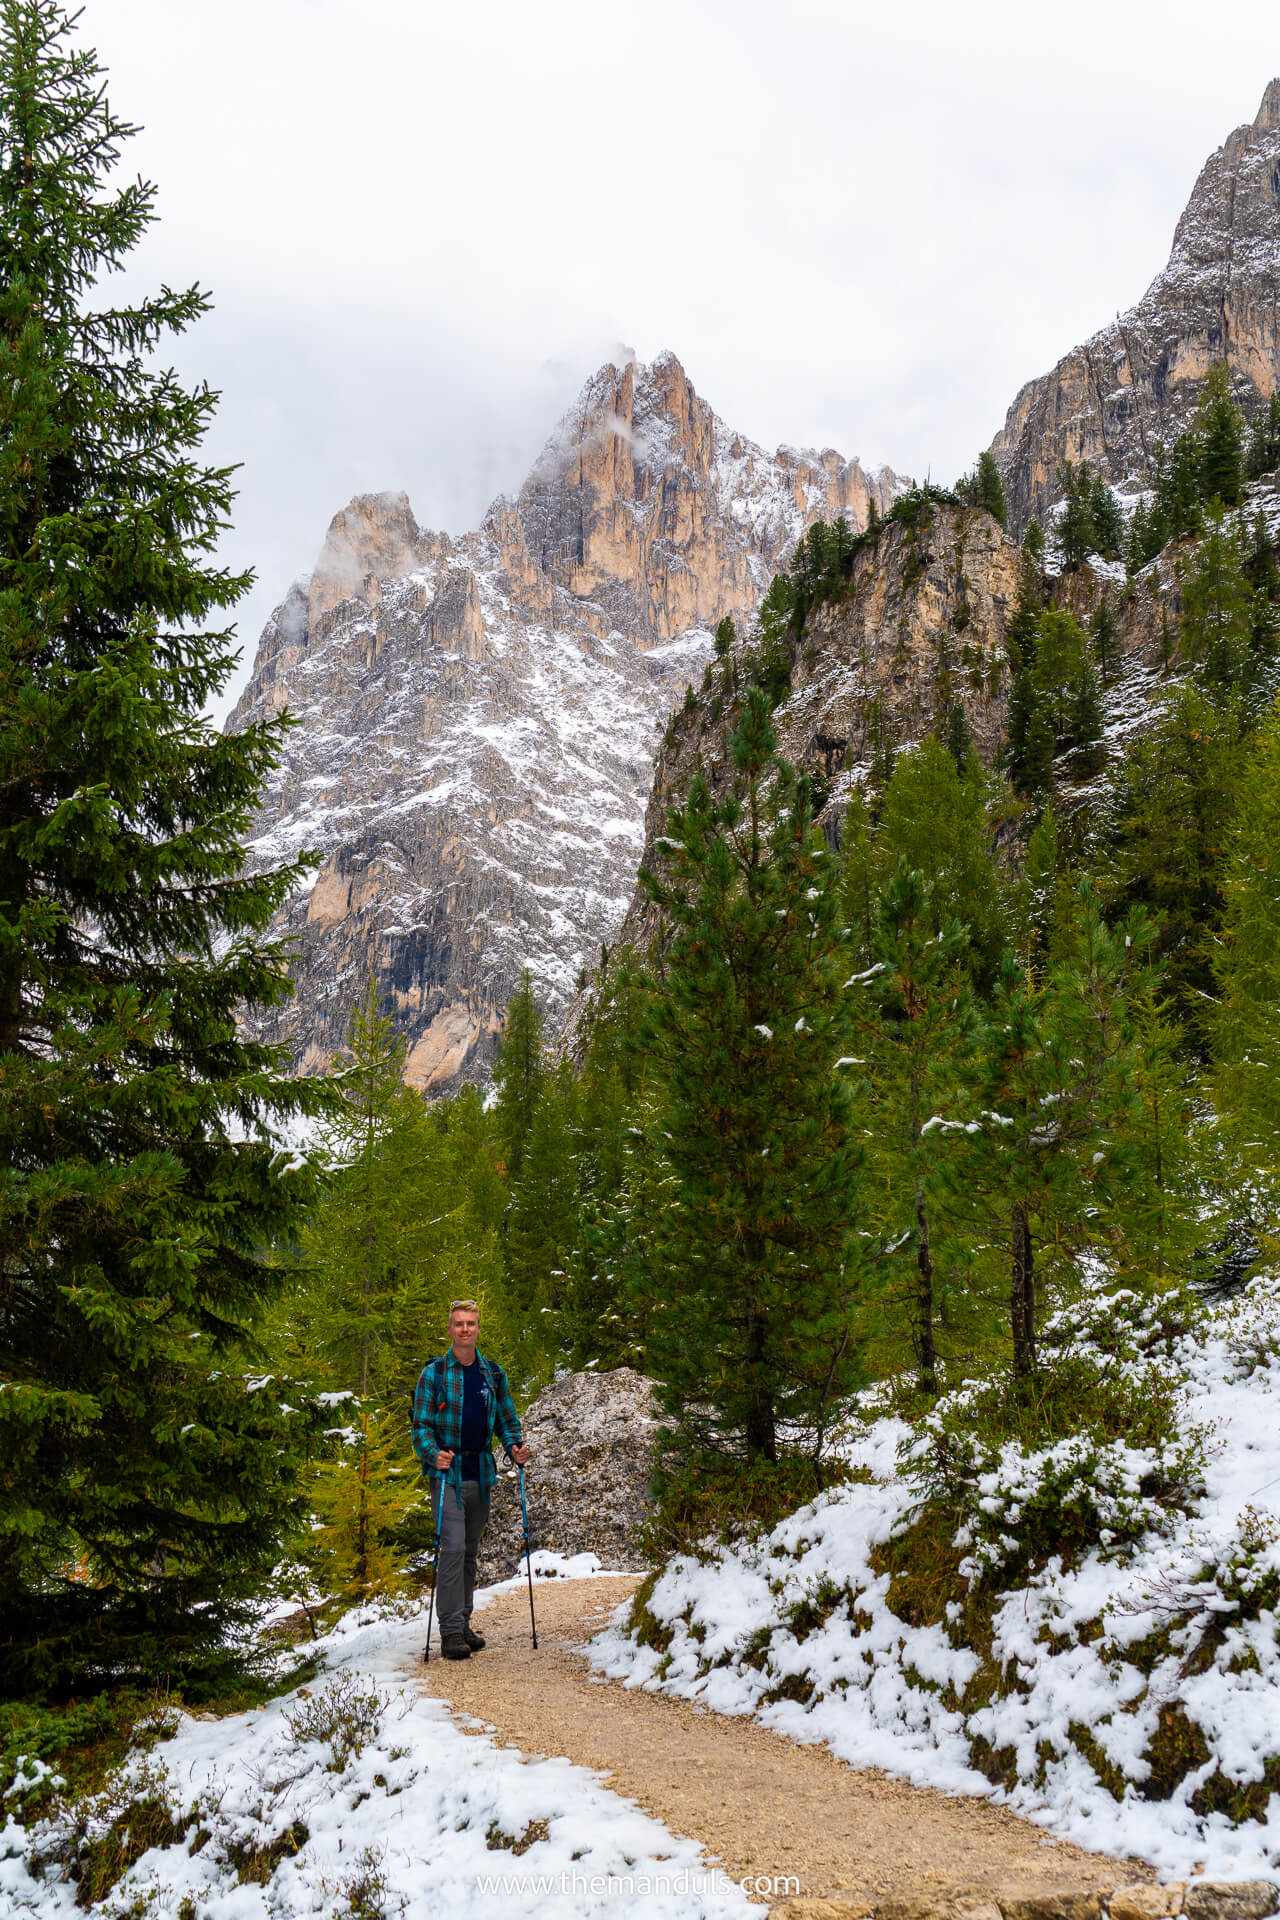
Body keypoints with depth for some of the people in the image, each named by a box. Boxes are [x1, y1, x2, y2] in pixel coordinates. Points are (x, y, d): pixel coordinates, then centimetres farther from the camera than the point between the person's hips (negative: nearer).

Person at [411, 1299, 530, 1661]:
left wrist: (515, 1446, -5)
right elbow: (421, 1425, -4)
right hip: (448, 1474, -4)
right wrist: (433, 1454, -22)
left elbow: (506, 1420, 15)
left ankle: (463, 1623, 22)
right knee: (453, 1547, -13)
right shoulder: (433, 1374, -3)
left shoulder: (494, 1374, 9)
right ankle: (451, 1631, -10)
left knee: (471, 1551, 12)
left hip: (481, 1474, 4)